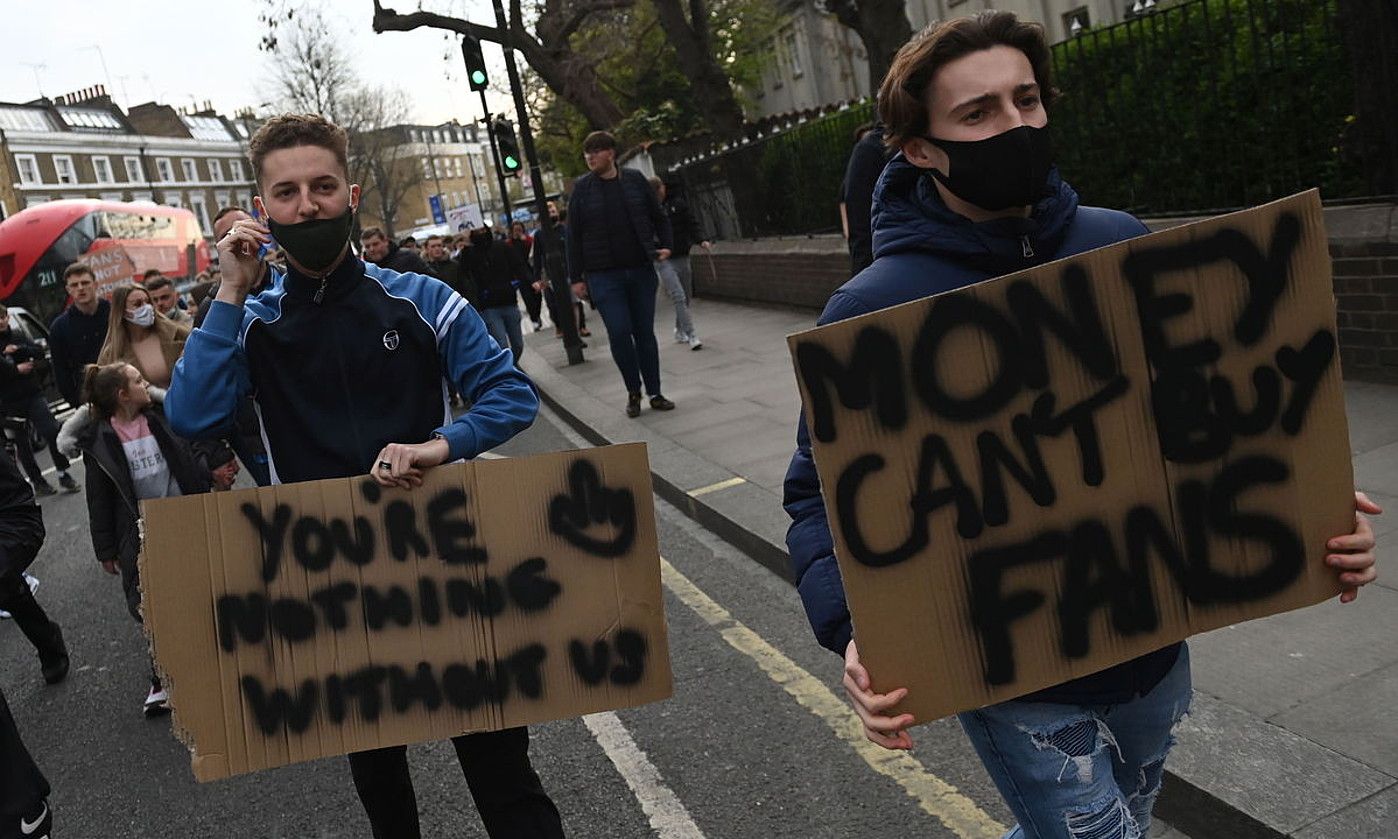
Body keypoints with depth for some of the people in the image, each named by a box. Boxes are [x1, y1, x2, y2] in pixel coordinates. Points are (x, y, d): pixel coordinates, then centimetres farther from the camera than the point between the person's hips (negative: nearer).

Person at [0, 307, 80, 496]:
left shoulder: (17, 337, 8)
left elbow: (39, 352, -3)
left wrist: (17, 350, -15)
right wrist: (17, 369, -14)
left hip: (32, 394, 1)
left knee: (52, 432, -8)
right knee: (22, 444, 6)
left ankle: (63, 474, 3)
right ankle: (37, 481, 18)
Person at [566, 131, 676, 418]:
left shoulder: (635, 180, 4)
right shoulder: (582, 188, 0)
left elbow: (658, 216, 14)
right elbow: (573, 235, 2)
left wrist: (665, 245, -1)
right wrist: (576, 277, 0)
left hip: (641, 270, 2)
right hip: (604, 276, -2)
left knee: (645, 332, 6)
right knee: (619, 332, -8)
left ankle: (654, 393, 15)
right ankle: (633, 392, 11)